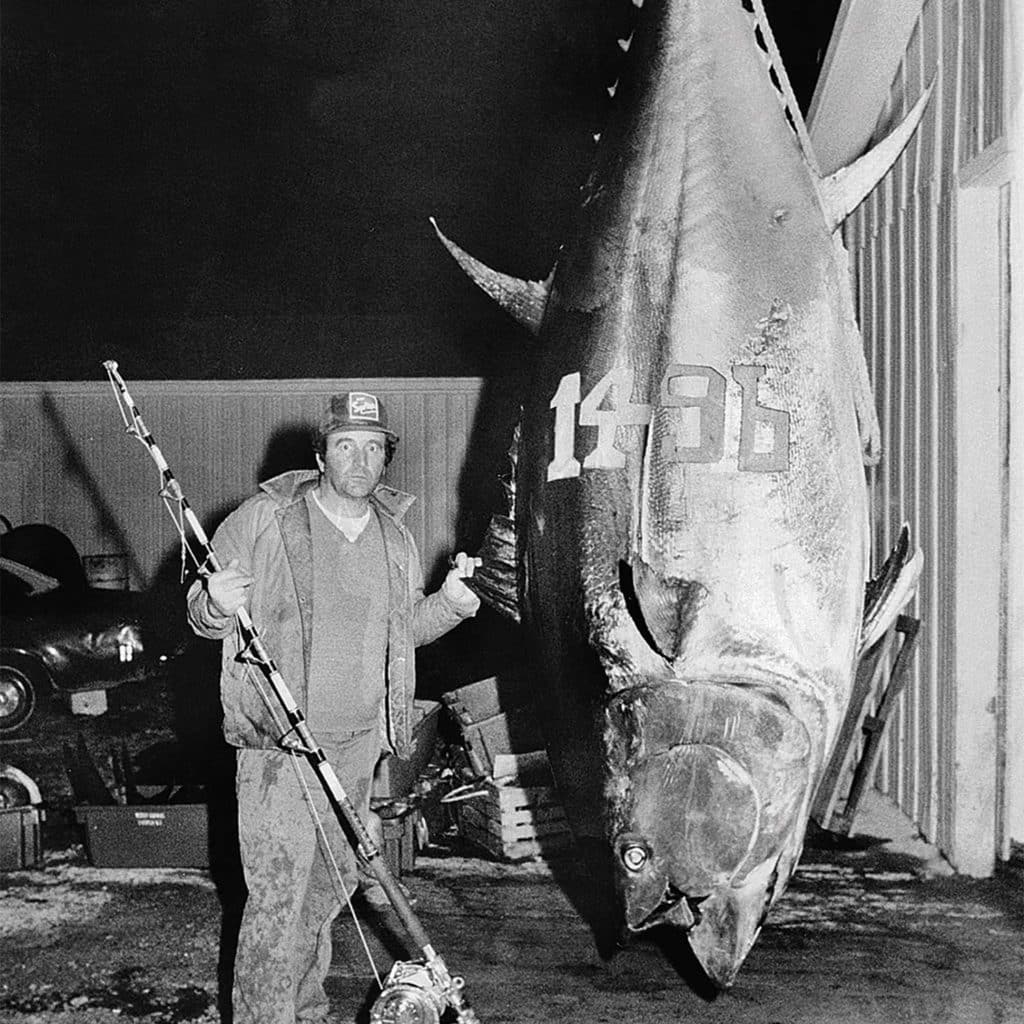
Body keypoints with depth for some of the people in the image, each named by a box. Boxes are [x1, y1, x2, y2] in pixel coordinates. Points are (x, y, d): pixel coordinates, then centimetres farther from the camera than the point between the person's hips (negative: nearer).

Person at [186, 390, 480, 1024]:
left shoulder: (397, 538, 10)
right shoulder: (262, 520, -5)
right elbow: (201, 610, 0)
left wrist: (451, 601, 3)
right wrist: (216, 607, -23)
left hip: (359, 740, 5)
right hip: (279, 739, -5)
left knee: (334, 880, 15)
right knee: (278, 892, -6)